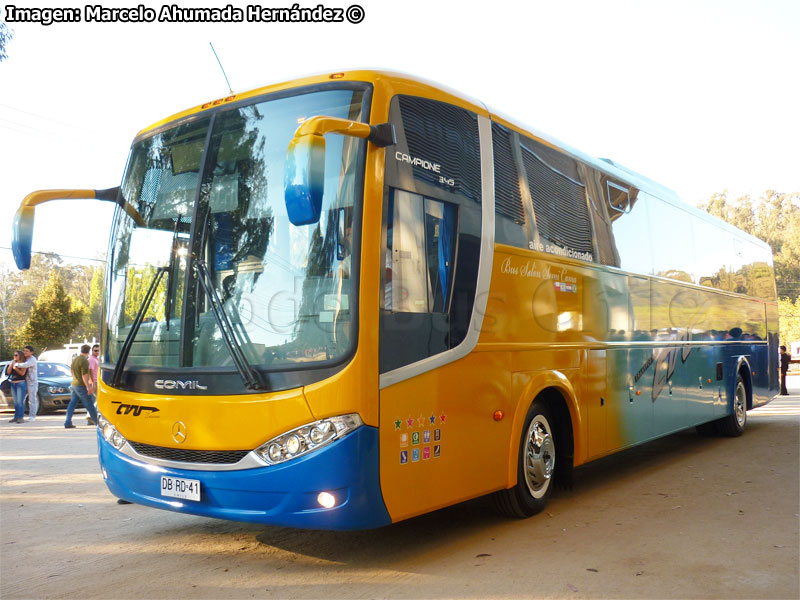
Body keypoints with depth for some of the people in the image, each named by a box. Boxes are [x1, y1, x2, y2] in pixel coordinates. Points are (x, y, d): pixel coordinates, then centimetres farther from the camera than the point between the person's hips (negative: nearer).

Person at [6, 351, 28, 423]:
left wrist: (15, 368, -27)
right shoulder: (12, 363, 14)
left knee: (20, 402, -11)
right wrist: (11, 364, -6)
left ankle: (21, 418, -12)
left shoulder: (23, 364, -4)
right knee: (15, 402, 8)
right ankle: (16, 417, 11)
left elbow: (22, 373, -17)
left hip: (21, 384, -7)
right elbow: (8, 372, 4)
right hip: (13, 384, 7)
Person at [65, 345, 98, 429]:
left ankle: (67, 423, 5)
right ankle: (98, 422, 7)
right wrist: (88, 387, -20)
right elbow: (84, 375, -22)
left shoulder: (75, 359, 10)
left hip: (74, 384, 8)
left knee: (72, 404, 8)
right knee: (89, 405, -1)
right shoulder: (84, 361, -18)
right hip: (81, 385, -8)